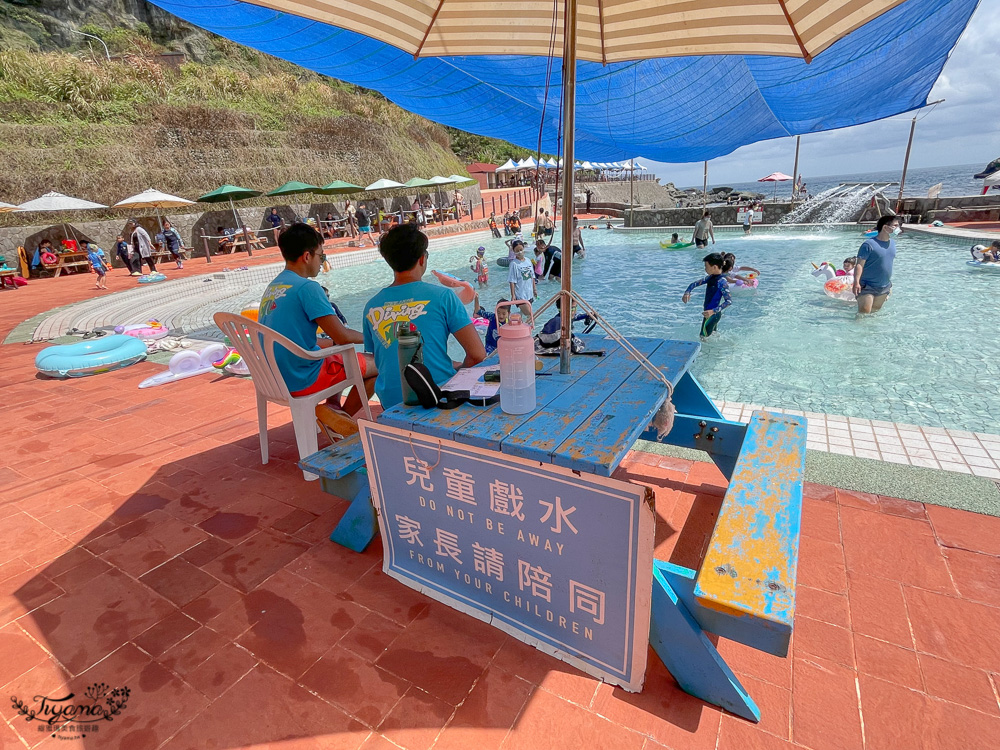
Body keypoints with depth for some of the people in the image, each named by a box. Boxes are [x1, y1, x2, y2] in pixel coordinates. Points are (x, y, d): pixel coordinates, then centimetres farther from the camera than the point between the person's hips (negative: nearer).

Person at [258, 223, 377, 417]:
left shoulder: (272, 287, 9)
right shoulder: (307, 287, -18)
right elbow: (342, 336, -20)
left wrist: (332, 342, 17)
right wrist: (367, 337, 0)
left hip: (278, 376, 9)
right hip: (303, 380, -9)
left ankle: (332, 407, 19)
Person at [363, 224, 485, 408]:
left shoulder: (371, 307, 4)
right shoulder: (442, 296, -10)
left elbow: (381, 363, 15)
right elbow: (477, 354, -12)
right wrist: (460, 369, 12)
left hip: (392, 402, 5)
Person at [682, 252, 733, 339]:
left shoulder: (721, 281, -24)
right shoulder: (711, 277, 3)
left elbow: (729, 301, -27)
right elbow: (696, 283, 11)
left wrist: (713, 311, -36)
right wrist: (687, 292, -9)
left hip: (712, 315, -9)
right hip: (710, 313, 9)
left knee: (704, 338, 2)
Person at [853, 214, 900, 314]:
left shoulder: (892, 243, 9)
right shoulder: (869, 244, -15)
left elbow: (889, 262, 20)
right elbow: (860, 264, -18)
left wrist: (889, 284, 22)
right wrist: (856, 282, -29)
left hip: (884, 287, 8)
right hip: (868, 287, -7)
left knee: (876, 310, 15)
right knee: (864, 312, -13)